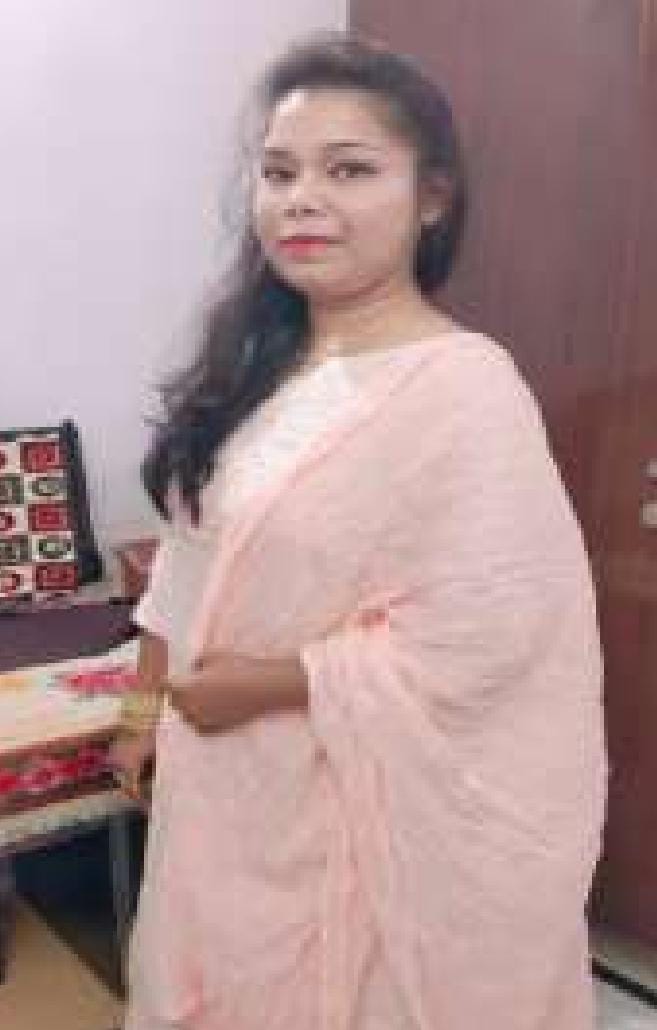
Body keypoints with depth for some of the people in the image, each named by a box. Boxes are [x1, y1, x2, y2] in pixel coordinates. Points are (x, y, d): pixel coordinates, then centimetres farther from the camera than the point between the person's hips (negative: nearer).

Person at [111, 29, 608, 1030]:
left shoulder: (464, 387, -22)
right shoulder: (259, 365, 3)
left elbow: (475, 641, -25)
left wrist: (265, 684, -19)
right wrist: (153, 704, 8)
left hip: (376, 812, -7)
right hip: (233, 787, 7)